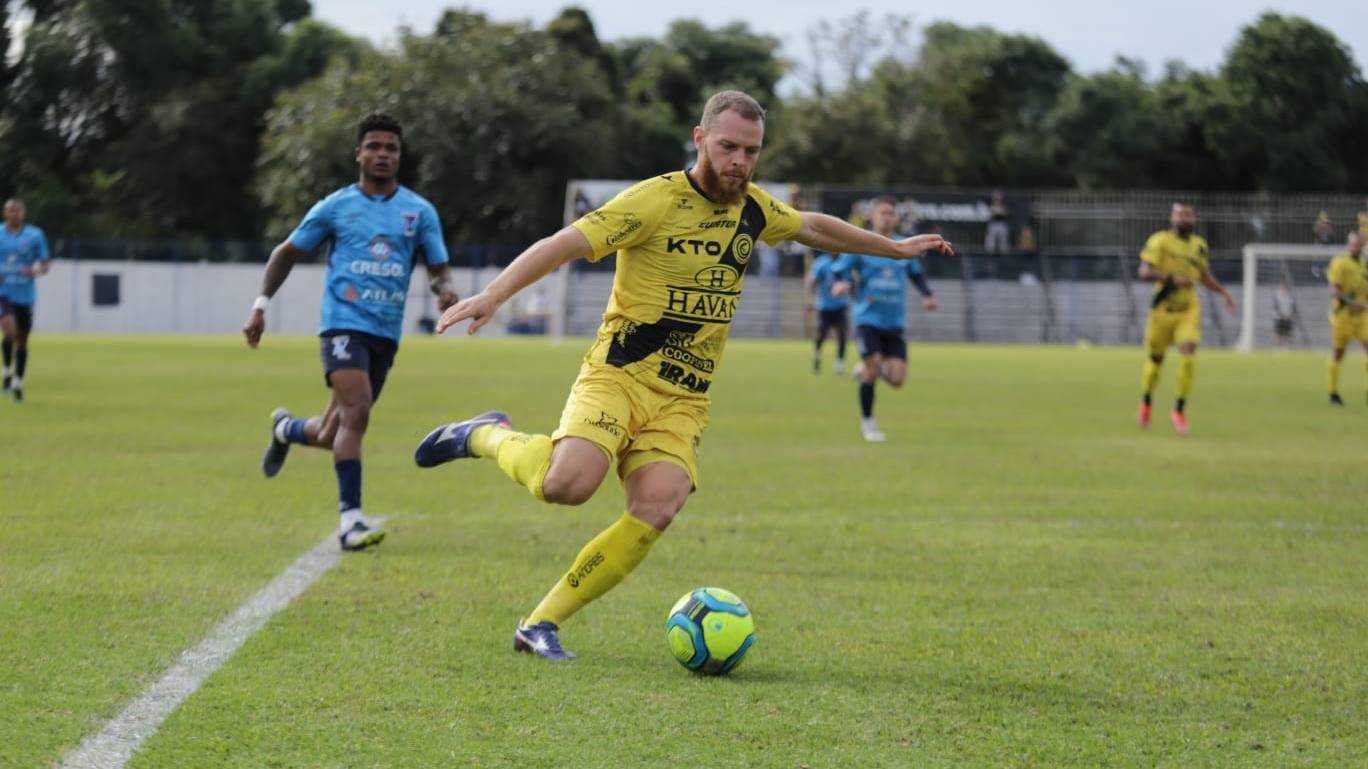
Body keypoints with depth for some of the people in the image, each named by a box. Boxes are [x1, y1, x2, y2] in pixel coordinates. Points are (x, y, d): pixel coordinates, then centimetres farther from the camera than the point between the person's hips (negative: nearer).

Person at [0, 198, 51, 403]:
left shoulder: (35, 235, 1)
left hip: (25, 295, 1)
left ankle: (18, 383, 24)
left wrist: (36, 271, -17)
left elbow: (45, 265, 5)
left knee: (22, 340, 8)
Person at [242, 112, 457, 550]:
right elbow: (287, 254, 14)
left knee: (333, 438, 11)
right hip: (344, 323, -3)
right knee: (356, 411, -26)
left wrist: (443, 289, -15)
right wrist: (261, 305, 5)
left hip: (386, 333, 3)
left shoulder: (420, 212, 8)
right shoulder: (336, 207, 4)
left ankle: (286, 429, 46)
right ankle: (350, 518, -24)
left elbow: (438, 269, 10)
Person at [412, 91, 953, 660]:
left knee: (656, 509, -20)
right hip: (618, 376, -5)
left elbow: (816, 228, 32)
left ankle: (542, 624, -9)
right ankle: (488, 437, 4)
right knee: (568, 483, -30)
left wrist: (895, 248, 43)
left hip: (683, 400, 5)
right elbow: (563, 245, -18)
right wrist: (492, 296, -31)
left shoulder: (754, 209, 10)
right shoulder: (657, 200, -11)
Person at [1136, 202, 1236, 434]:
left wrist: (1224, 293, 17)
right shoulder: (1160, 241, -8)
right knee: (1156, 359, 9)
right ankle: (1145, 403, 35)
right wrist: (1172, 279, -27)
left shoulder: (1199, 245, 9)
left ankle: (1179, 410, -3)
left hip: (1189, 310, 3)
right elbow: (1145, 272, -17)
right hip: (1163, 309, -3)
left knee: (1188, 356, -15)